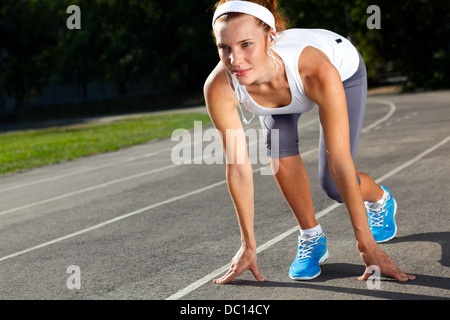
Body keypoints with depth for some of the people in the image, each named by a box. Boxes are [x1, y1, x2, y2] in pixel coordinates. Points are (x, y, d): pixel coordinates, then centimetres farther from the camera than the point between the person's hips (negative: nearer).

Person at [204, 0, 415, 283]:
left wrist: (367, 245, -34)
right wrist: (248, 245, -20)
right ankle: (312, 238, -2)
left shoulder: (318, 71, -47)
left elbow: (340, 164, -41)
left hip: (343, 69, -2)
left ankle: (380, 199, 29)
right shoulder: (219, 88, -38)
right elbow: (238, 168, -27)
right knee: (280, 145, -25)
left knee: (333, 185, -7)